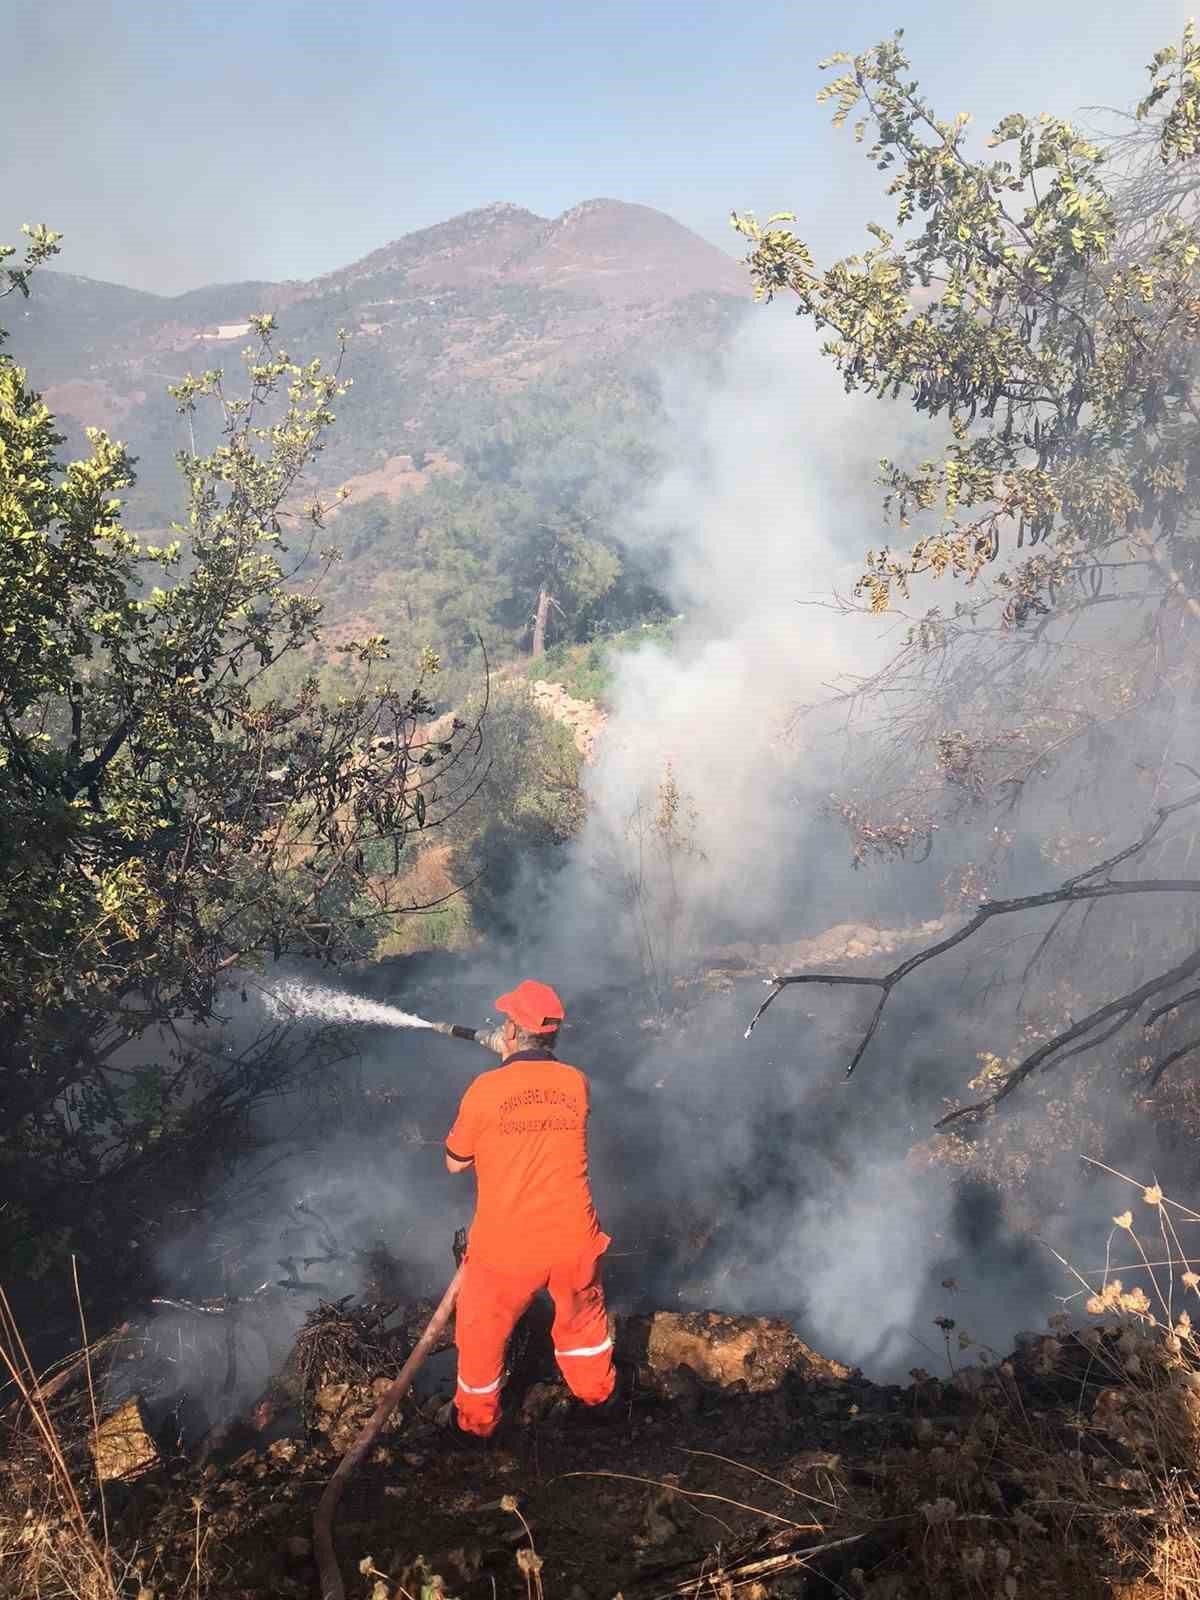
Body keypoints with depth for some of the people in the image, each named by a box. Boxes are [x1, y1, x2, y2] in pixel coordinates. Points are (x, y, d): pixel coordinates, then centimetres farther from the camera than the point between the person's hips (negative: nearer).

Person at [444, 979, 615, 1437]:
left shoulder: (486, 1088, -14)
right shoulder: (576, 1082, -5)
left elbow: (455, 1162, 0)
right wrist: (513, 1061, 19)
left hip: (506, 1247, -3)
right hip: (573, 1241, 3)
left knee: (482, 1332, 23)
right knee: (583, 1315, 30)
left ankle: (477, 1419, 40)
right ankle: (594, 1390, 50)